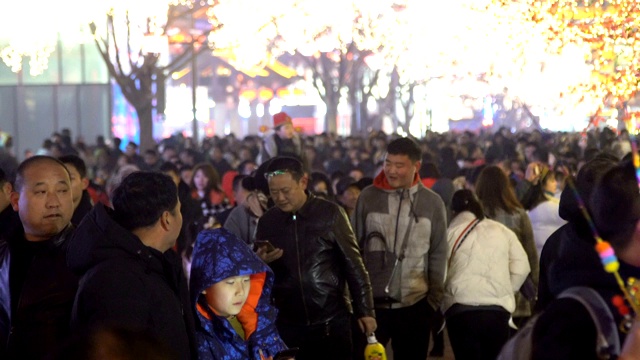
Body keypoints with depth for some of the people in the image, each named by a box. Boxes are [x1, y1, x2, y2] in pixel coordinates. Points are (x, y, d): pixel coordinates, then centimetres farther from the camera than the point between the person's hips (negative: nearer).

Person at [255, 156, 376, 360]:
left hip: (331, 320, -2)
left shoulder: (330, 213, -5)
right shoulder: (267, 221, 4)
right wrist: (261, 262, -11)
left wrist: (364, 310, -2)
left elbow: (353, 265, -1)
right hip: (288, 323, 3)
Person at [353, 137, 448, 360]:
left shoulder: (432, 202, 0)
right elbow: (355, 247, 4)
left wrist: (434, 300, 0)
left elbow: (438, 255, 4)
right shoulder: (368, 196, -1)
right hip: (372, 302, 0)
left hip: (415, 305, 0)